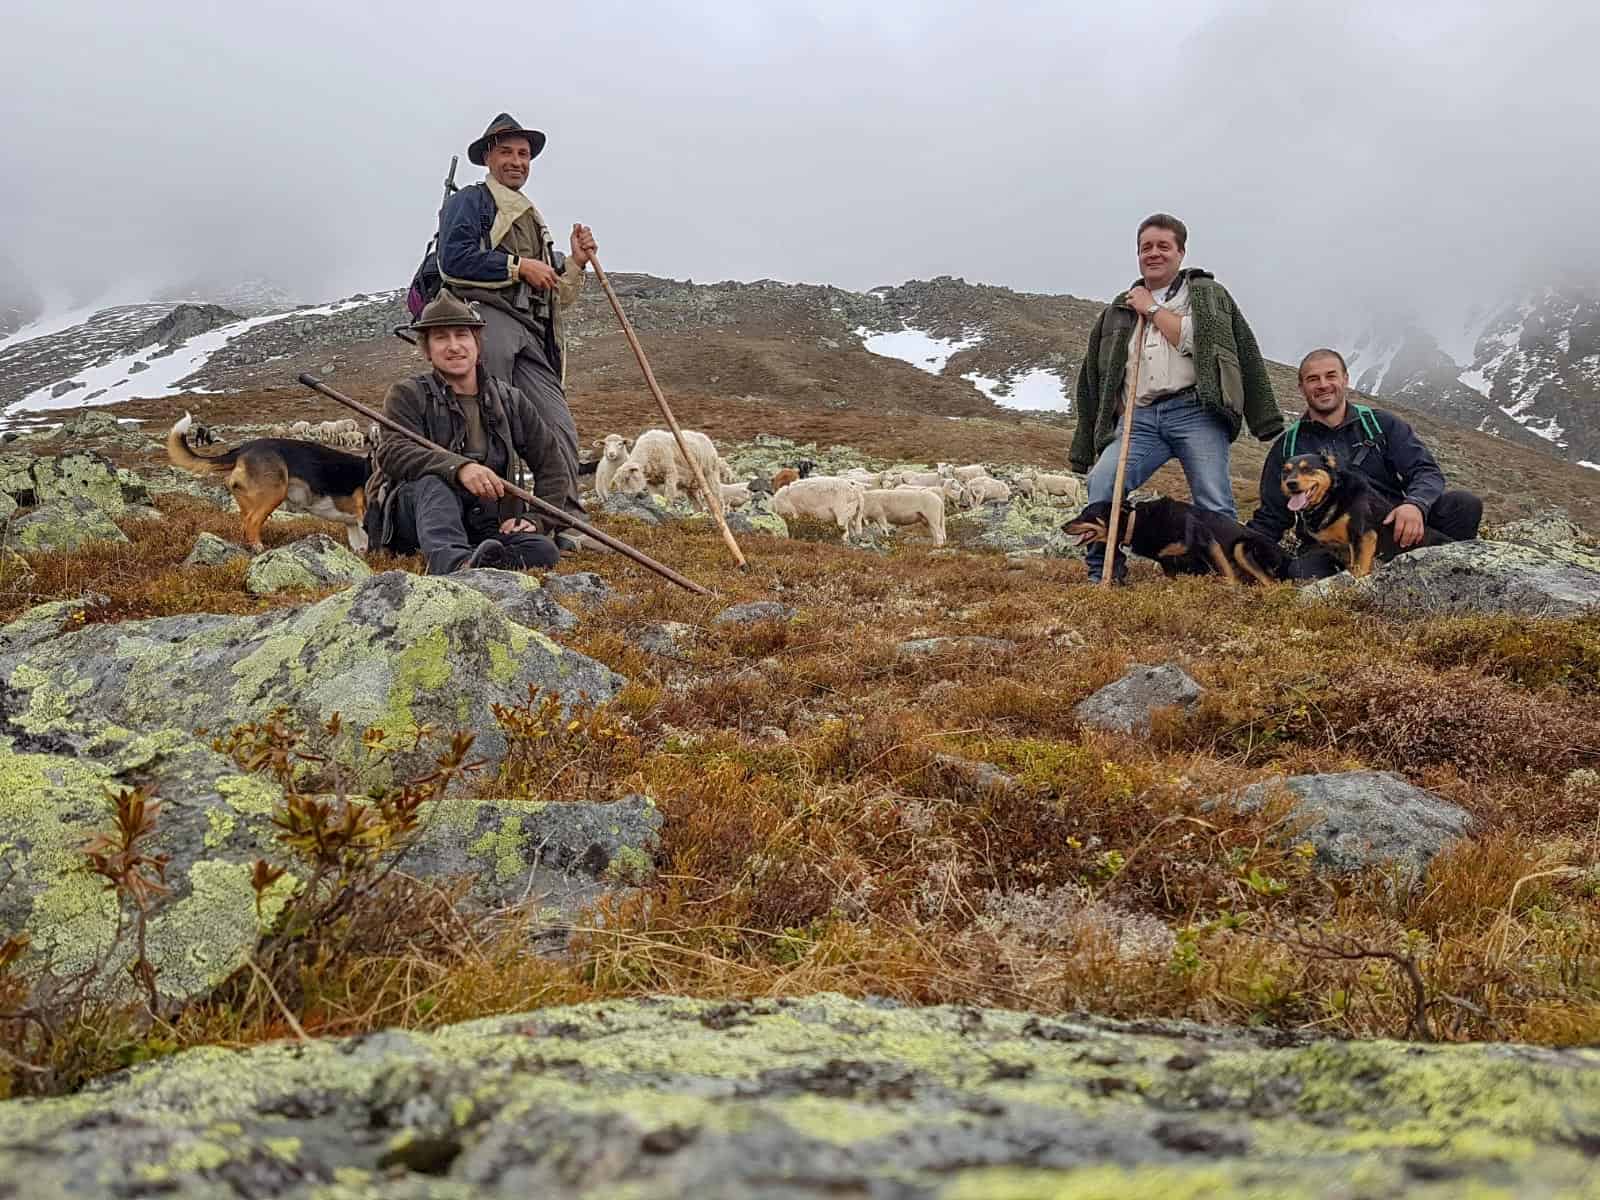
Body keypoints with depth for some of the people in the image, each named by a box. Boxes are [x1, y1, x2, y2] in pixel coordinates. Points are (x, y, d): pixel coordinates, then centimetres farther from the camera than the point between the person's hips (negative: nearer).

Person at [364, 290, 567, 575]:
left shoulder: (509, 401, 16)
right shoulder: (407, 395, 5)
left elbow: (552, 465, 18)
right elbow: (392, 452, -15)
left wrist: (536, 519, 1)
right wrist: (458, 467, -33)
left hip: (482, 527, 3)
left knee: (544, 551, -24)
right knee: (434, 483, -38)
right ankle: (452, 561, -66)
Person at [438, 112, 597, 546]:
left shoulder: (533, 220, 34)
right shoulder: (470, 201, 10)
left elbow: (556, 296, 32)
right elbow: (453, 258, -10)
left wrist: (575, 262, 13)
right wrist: (519, 266, -5)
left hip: (531, 332, 7)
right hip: (486, 318, -7)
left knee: (559, 426, -4)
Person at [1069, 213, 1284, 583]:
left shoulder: (1208, 294, 14)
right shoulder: (1119, 311, 24)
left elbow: (1193, 340, -7)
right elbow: (1094, 379, 22)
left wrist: (1153, 309, 3)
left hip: (1195, 411, -3)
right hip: (1140, 419, 3)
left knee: (1214, 505, -11)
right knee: (1101, 485, -20)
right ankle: (1102, 577, -11)